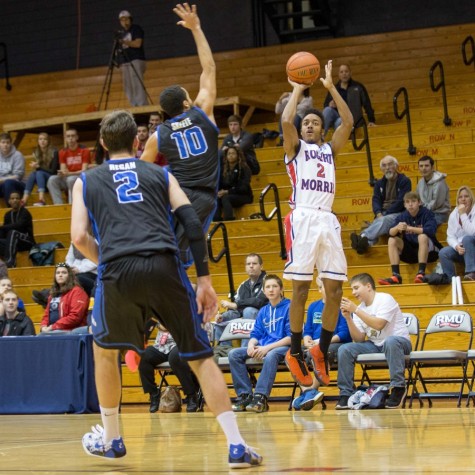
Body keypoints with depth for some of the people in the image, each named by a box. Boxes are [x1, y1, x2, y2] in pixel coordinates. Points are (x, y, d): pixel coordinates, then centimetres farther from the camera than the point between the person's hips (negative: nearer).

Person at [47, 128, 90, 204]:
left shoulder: (84, 151, -4)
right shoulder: (63, 152, 9)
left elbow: (84, 171, -10)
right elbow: (63, 170, 3)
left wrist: (69, 173, -23)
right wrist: (62, 173, -23)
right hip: (67, 178, 4)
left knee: (71, 179, -37)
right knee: (52, 179, -23)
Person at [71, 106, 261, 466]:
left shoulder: (86, 181, 24)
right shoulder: (160, 174, 24)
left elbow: (80, 237, 11)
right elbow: (192, 224, 11)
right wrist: (205, 280, 12)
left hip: (118, 271, 0)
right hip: (165, 265, 0)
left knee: (105, 349, 28)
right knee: (200, 355, 9)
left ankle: (111, 439, 33)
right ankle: (237, 446, -3)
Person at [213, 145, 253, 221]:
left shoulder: (244, 169, -4)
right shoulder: (223, 169, 10)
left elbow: (244, 187, -13)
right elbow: (219, 184, 7)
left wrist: (228, 191, -22)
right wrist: (219, 192, -17)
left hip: (243, 196, -4)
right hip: (228, 196, 4)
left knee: (225, 198, -35)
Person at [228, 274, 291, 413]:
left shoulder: (289, 307, -2)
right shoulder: (263, 311, 17)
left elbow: (291, 337, -10)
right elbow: (256, 334, 16)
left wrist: (268, 347, -18)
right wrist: (251, 344, -9)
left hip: (283, 347, -6)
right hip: (262, 348, 7)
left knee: (271, 356, -41)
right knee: (234, 354, -14)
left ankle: (261, 397, -42)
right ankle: (245, 395, -19)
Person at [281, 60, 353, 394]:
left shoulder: (330, 150, 22)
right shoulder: (295, 148, 11)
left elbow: (348, 122, 9)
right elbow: (286, 121, -9)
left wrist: (330, 87, 7)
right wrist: (298, 90, 3)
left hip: (328, 220, 4)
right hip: (303, 218, -4)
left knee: (335, 288, -1)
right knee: (301, 288, -7)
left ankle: (322, 350, 10)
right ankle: (296, 353, 3)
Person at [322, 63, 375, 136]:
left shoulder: (358, 87, 8)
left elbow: (367, 104, 6)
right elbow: (325, 106, 19)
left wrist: (371, 121, -1)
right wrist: (330, 105, -6)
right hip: (337, 115, 4)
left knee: (339, 122, -39)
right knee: (327, 110, -30)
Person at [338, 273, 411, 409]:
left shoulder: (385, 299, -11)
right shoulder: (360, 309, 8)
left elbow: (379, 325, -26)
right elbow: (359, 339, 2)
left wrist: (355, 310, -23)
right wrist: (348, 318, -10)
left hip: (398, 341, -6)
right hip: (374, 345, 6)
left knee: (390, 341, -41)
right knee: (344, 350, -13)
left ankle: (398, 387, -31)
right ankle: (345, 394, -7)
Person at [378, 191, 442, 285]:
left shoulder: (427, 214, -10)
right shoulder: (402, 217, 1)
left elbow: (431, 230, -27)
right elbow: (391, 233, -9)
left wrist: (409, 228, -32)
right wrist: (397, 228, -33)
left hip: (428, 251, -4)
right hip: (411, 252, 4)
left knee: (422, 236, -32)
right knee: (392, 240, -13)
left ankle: (421, 274, -33)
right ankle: (396, 276, -23)